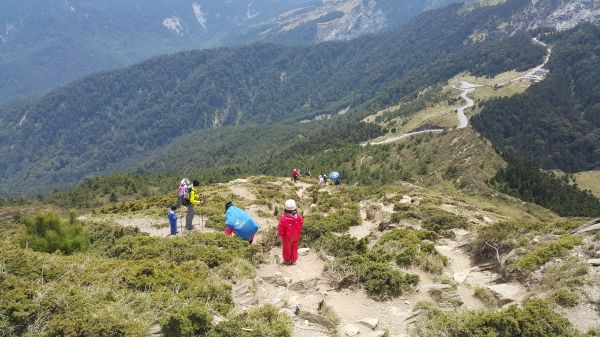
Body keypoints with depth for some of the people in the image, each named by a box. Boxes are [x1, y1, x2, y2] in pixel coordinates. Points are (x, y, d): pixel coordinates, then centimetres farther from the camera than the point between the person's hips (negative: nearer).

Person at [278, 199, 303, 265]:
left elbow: (281, 228, -19)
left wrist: (280, 234, 0)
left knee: (287, 248, 17)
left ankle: (287, 260, 30)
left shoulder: (284, 218, -29)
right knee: (294, 247, 21)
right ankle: (293, 260, 30)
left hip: (287, 236, -3)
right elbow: (301, 224, -1)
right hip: (296, 236, 3)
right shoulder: (298, 216, -17)